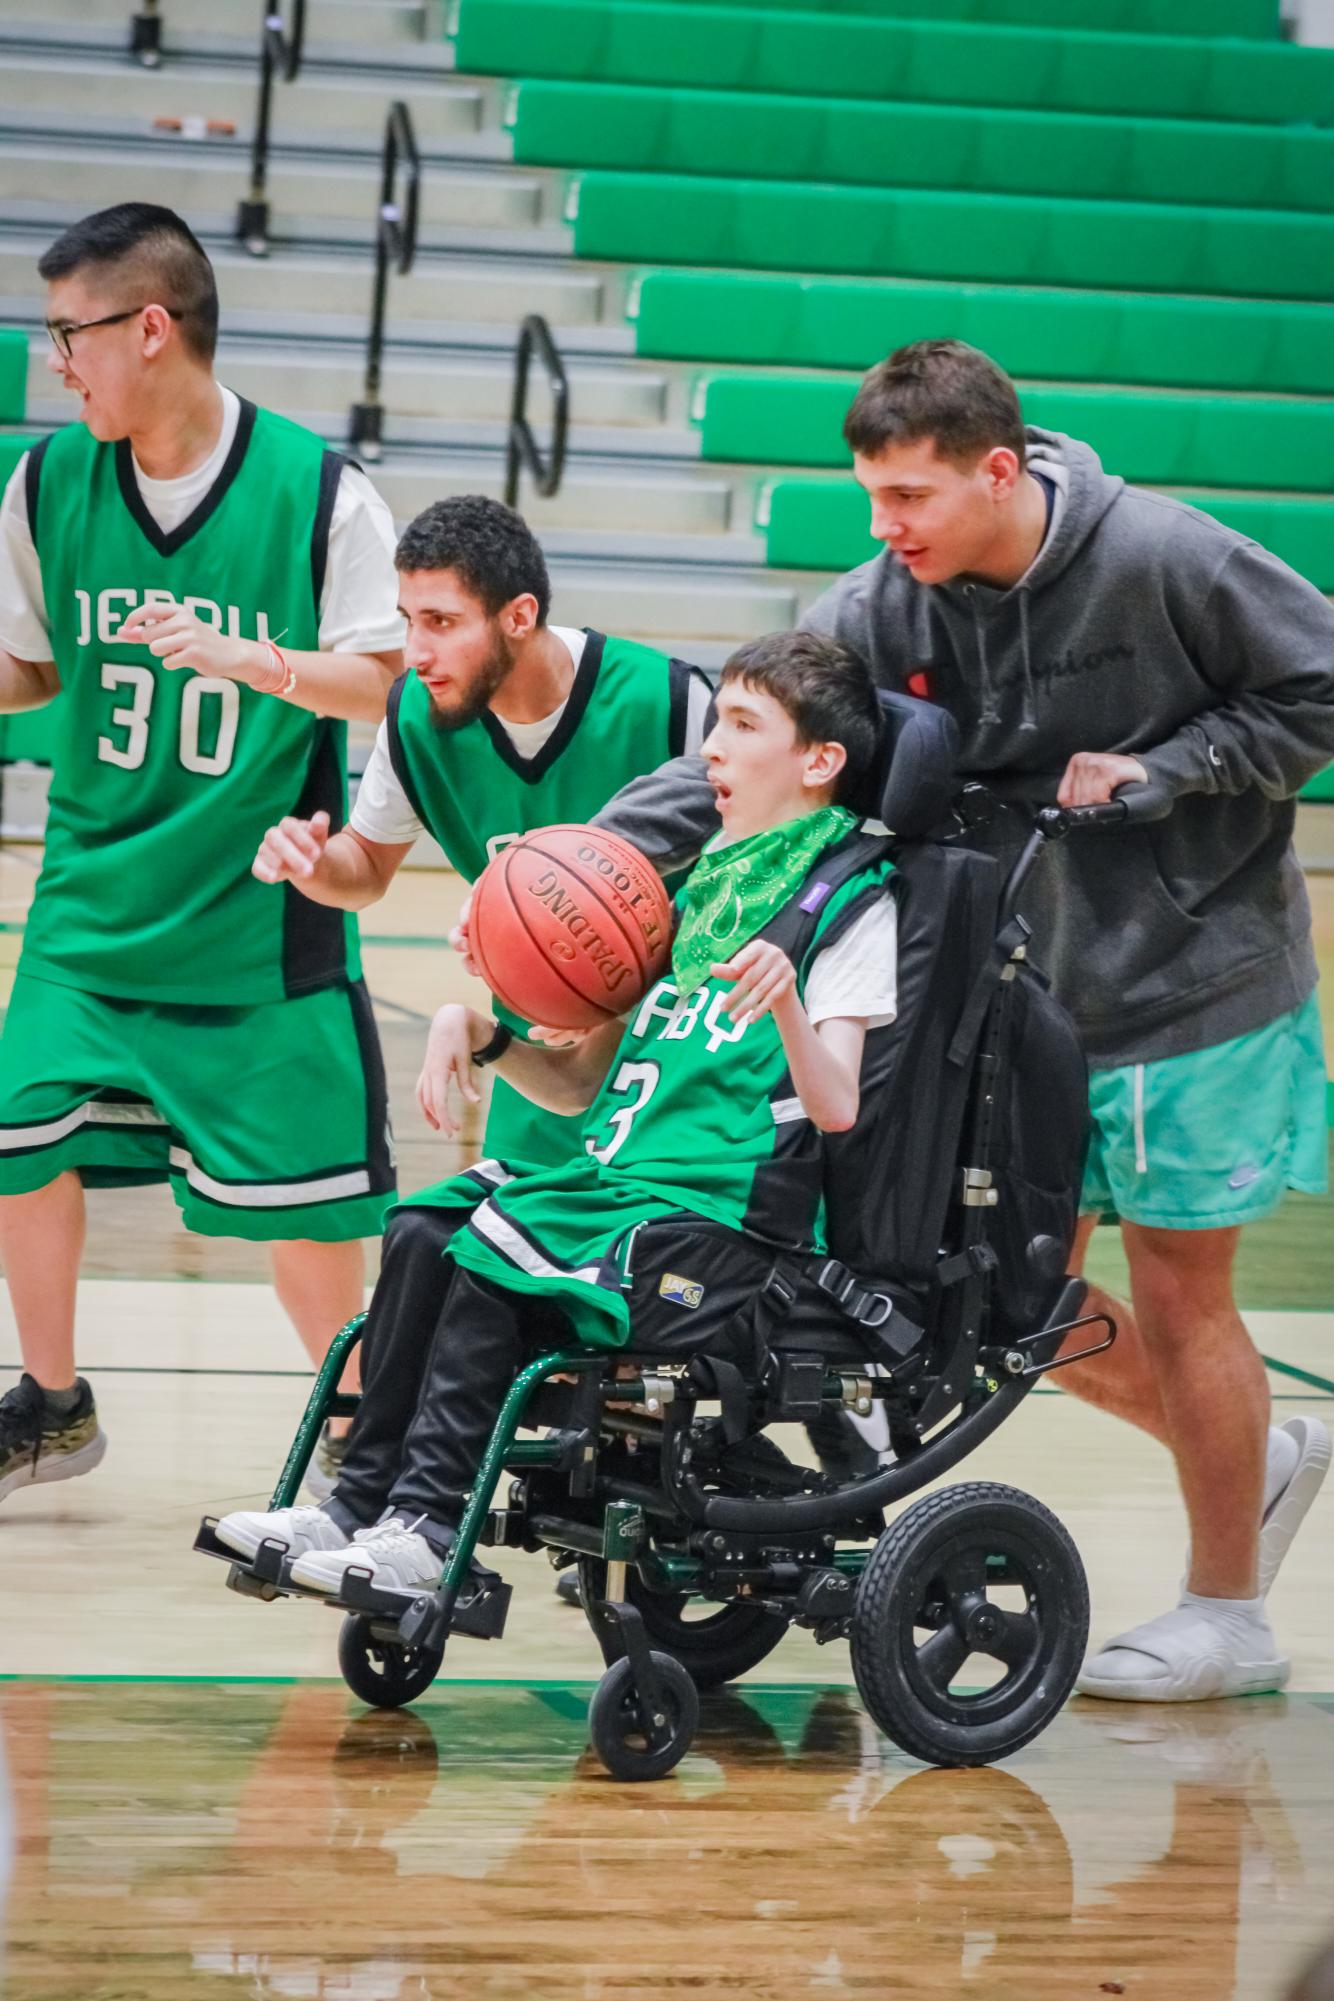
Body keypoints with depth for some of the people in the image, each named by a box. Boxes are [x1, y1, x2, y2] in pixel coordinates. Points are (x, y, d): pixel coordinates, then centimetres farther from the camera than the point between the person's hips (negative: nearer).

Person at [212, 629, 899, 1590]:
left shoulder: (853, 902, -4)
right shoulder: (704, 882, 20)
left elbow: (837, 1108, -17)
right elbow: (580, 1082, 21)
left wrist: (785, 1005, -35)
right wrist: (486, 1034, 3)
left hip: (725, 1235, -8)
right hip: (621, 1185, 8)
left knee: (491, 1258, -23)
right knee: (429, 1229, -12)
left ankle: (426, 1525, -21)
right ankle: (363, 1504, -14)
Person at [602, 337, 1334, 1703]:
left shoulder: (1161, 559, -19)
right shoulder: (885, 608, -9)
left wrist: (1162, 769, -19)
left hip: (1196, 983, -5)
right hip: (1027, 988, 5)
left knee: (1175, 1289, 2)